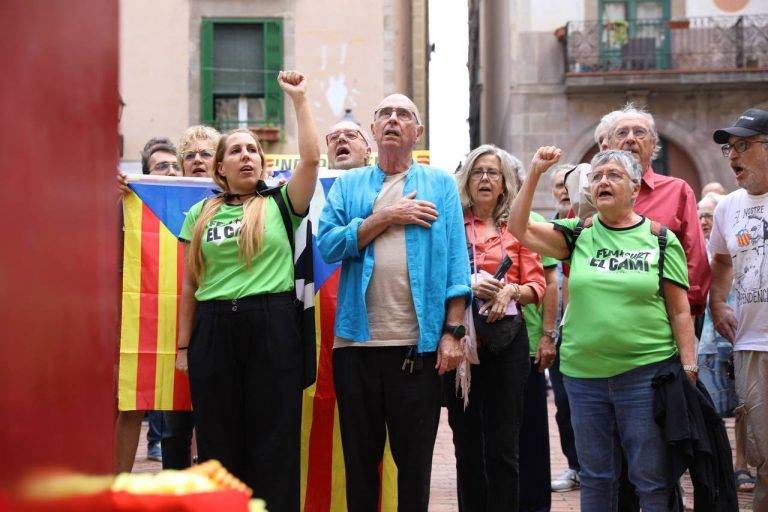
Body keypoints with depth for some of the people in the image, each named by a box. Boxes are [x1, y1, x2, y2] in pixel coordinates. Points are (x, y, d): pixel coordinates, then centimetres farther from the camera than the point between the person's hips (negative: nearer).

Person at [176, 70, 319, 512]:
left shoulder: (279, 204, 7)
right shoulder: (201, 214, 14)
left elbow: (311, 158, -9)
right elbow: (191, 285, 14)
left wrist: (300, 98, -5)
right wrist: (184, 346, 10)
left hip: (273, 326, -2)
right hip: (214, 330, 2)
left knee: (274, 442, -1)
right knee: (219, 441, 5)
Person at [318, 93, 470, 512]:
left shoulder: (440, 185, 8)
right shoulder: (348, 185, 12)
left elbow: (456, 262, 1)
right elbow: (328, 245, -4)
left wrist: (453, 331, -7)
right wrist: (387, 217, -8)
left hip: (419, 344, -1)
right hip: (357, 341, 1)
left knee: (415, 459, 6)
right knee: (359, 458, 8)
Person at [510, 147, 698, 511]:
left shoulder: (661, 239, 1)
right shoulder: (578, 234, 8)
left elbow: (680, 311, 1)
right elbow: (519, 228, -1)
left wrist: (688, 369, -5)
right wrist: (534, 175, -8)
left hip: (646, 371, -3)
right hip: (583, 373, 3)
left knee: (653, 478, 0)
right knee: (595, 477, 11)